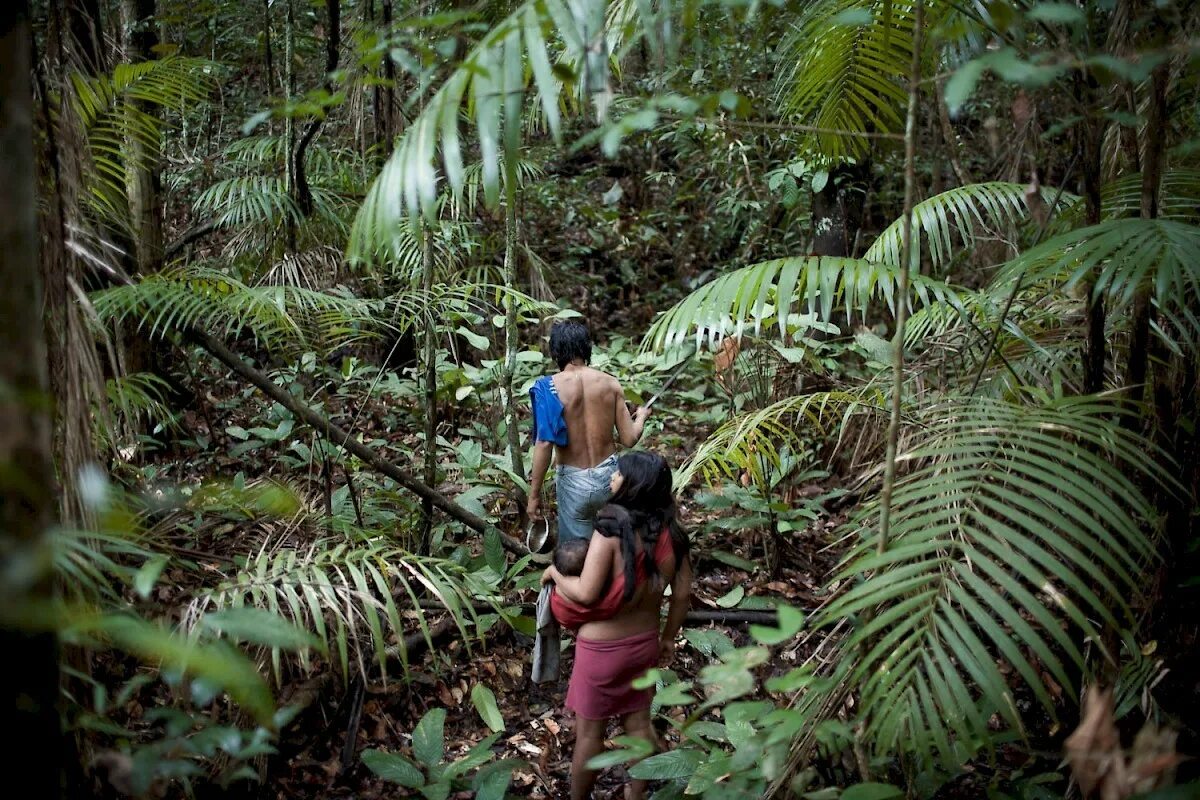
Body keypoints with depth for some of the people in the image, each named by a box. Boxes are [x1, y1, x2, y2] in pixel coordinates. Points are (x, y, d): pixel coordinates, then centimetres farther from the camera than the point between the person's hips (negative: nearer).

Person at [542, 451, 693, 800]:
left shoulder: (611, 531, -26)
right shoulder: (670, 533, -7)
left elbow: (586, 593, -28)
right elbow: (683, 594, 1)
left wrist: (554, 573, -9)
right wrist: (668, 637, 15)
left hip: (602, 648, -6)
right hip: (644, 642, 6)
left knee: (589, 733, 13)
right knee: (639, 725, 21)